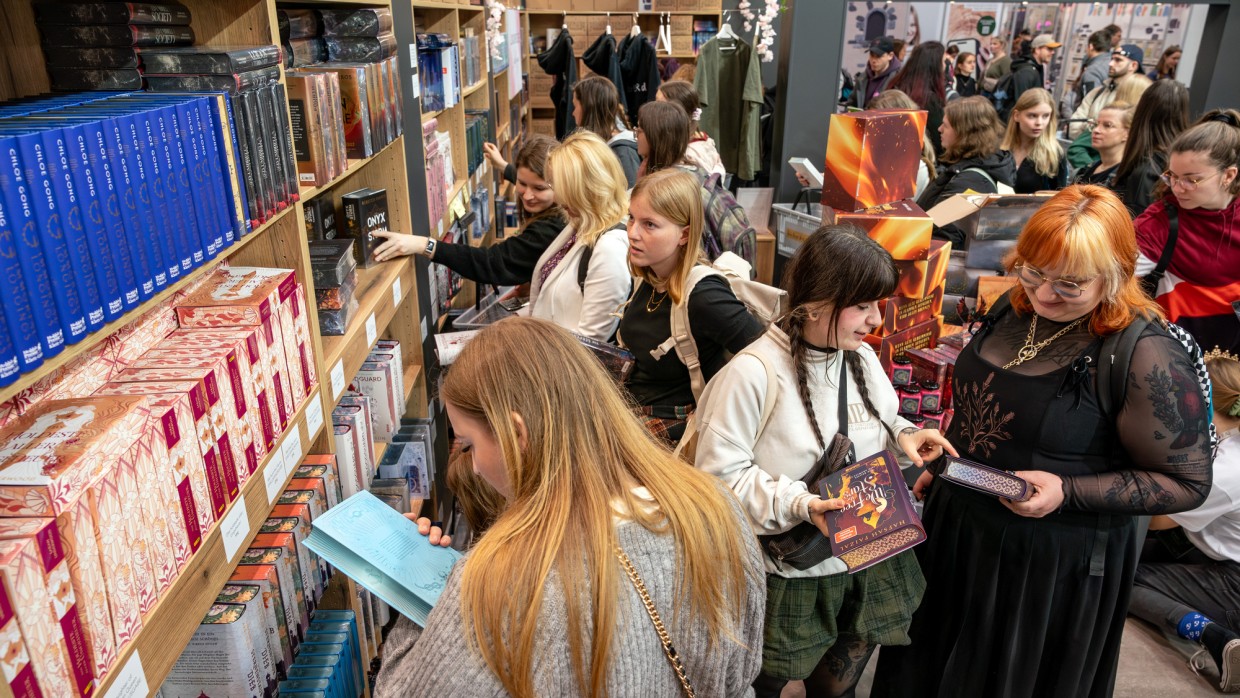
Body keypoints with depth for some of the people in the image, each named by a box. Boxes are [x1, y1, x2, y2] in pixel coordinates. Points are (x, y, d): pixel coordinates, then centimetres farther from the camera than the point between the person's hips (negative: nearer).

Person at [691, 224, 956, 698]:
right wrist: (798, 504, -30)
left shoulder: (862, 358, -1)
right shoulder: (753, 373, -24)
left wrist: (904, 436, -6)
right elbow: (720, 472, -20)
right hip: (790, 578, -5)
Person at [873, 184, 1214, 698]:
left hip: (1055, 559, -6)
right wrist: (942, 465, 14)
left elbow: (1187, 483, -17)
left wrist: (1066, 492, -26)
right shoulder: (1017, 307, -2)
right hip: (957, 527, 6)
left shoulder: (1147, 356, -23)